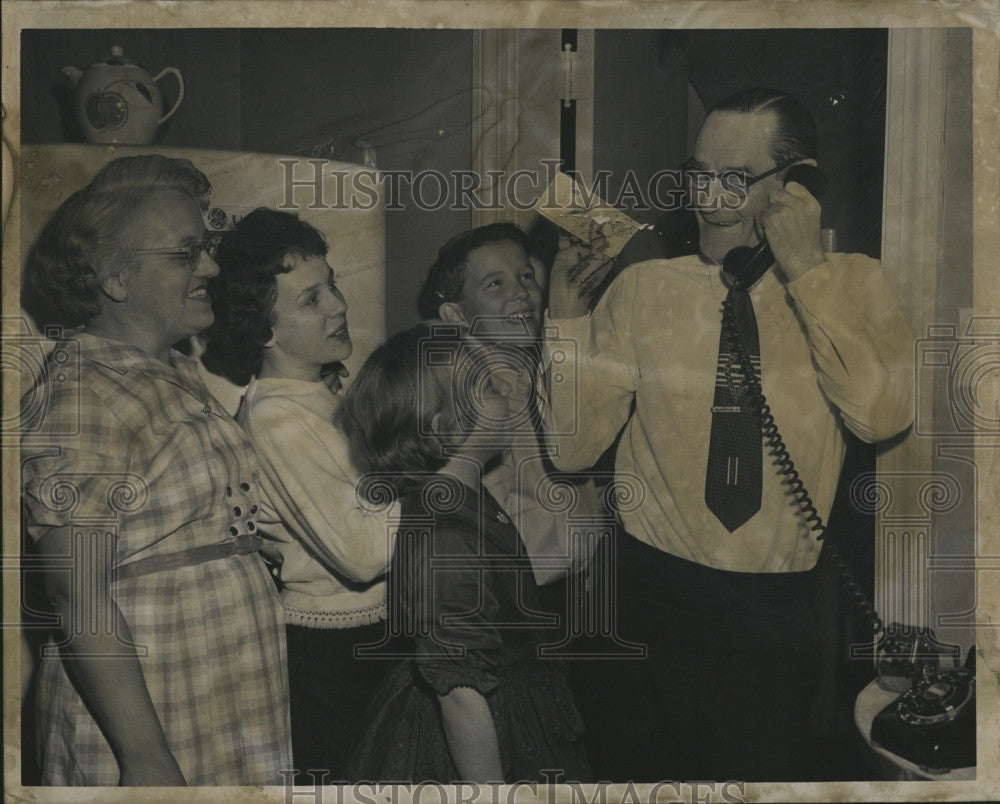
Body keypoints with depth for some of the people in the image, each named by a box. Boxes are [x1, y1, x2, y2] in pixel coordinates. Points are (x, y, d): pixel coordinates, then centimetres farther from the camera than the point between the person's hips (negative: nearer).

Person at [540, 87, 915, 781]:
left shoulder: (852, 286, 1)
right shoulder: (643, 289, 0)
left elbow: (882, 415, -17)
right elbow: (573, 448, -3)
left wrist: (804, 268, -17)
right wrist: (566, 315, -14)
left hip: (780, 615, 0)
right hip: (655, 599, 0)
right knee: (641, 764, 11)